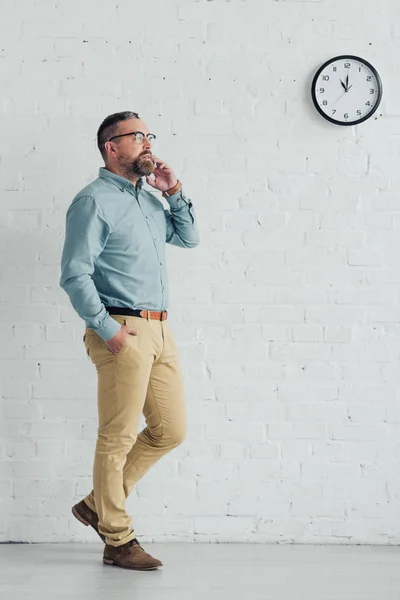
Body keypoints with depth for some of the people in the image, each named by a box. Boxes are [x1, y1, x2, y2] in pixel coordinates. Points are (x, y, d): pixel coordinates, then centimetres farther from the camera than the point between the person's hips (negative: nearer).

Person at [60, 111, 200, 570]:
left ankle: (98, 504, 24)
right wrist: (108, 330, -16)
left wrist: (174, 193, 11)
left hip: (159, 330, 9)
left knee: (170, 431, 11)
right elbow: (74, 274, -12)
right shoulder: (94, 201, -7)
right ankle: (118, 542, 8)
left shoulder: (148, 199, 18)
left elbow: (188, 238, 26)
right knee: (118, 438, -2)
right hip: (124, 332, -9)